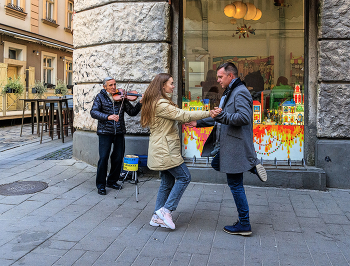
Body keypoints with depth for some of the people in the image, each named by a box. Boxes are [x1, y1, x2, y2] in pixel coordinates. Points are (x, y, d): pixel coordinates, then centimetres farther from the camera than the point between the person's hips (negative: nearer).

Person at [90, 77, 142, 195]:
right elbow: (93, 112, -13)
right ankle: (101, 185, 10)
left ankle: (112, 181, 27)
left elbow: (132, 112, 4)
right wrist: (108, 117, -28)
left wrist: (140, 103, -12)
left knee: (118, 158, 8)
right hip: (105, 132, -3)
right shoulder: (100, 97, 1)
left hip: (119, 132, 3)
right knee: (103, 158, -4)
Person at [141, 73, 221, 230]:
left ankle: (157, 217, 17)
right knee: (184, 177, -3)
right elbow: (182, 115, -20)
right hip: (165, 150, -11)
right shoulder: (161, 104, -17)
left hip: (161, 150, 11)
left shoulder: (154, 102, 16)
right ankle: (166, 210, 0)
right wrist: (208, 113, -20)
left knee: (167, 182, 12)